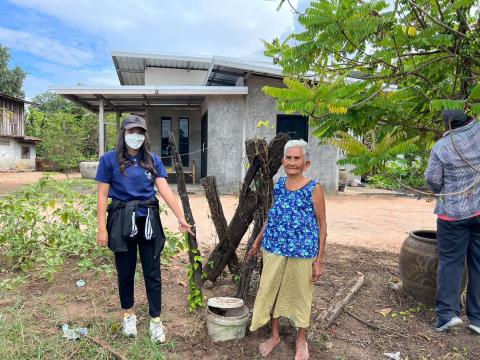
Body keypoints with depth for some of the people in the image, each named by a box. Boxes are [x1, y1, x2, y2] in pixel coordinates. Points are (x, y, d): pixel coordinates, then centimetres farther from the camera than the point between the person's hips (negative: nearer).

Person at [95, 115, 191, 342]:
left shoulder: (152, 160, 3)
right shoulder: (110, 159, -2)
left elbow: (165, 189, -6)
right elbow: (102, 195, -2)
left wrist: (181, 217, -15)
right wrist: (102, 228, -8)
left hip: (148, 220, 2)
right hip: (122, 220, -1)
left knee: (152, 272, 5)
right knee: (125, 271, 12)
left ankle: (155, 320, 19)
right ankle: (128, 315, 34)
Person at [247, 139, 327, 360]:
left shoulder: (314, 189, -10)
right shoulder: (279, 185, 3)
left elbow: (322, 224, -7)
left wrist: (319, 259, -9)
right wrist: (257, 241, 17)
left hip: (302, 251, -4)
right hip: (275, 247, 4)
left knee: (300, 293, 13)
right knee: (271, 290, 14)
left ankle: (301, 340, 37)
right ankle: (275, 335, 37)